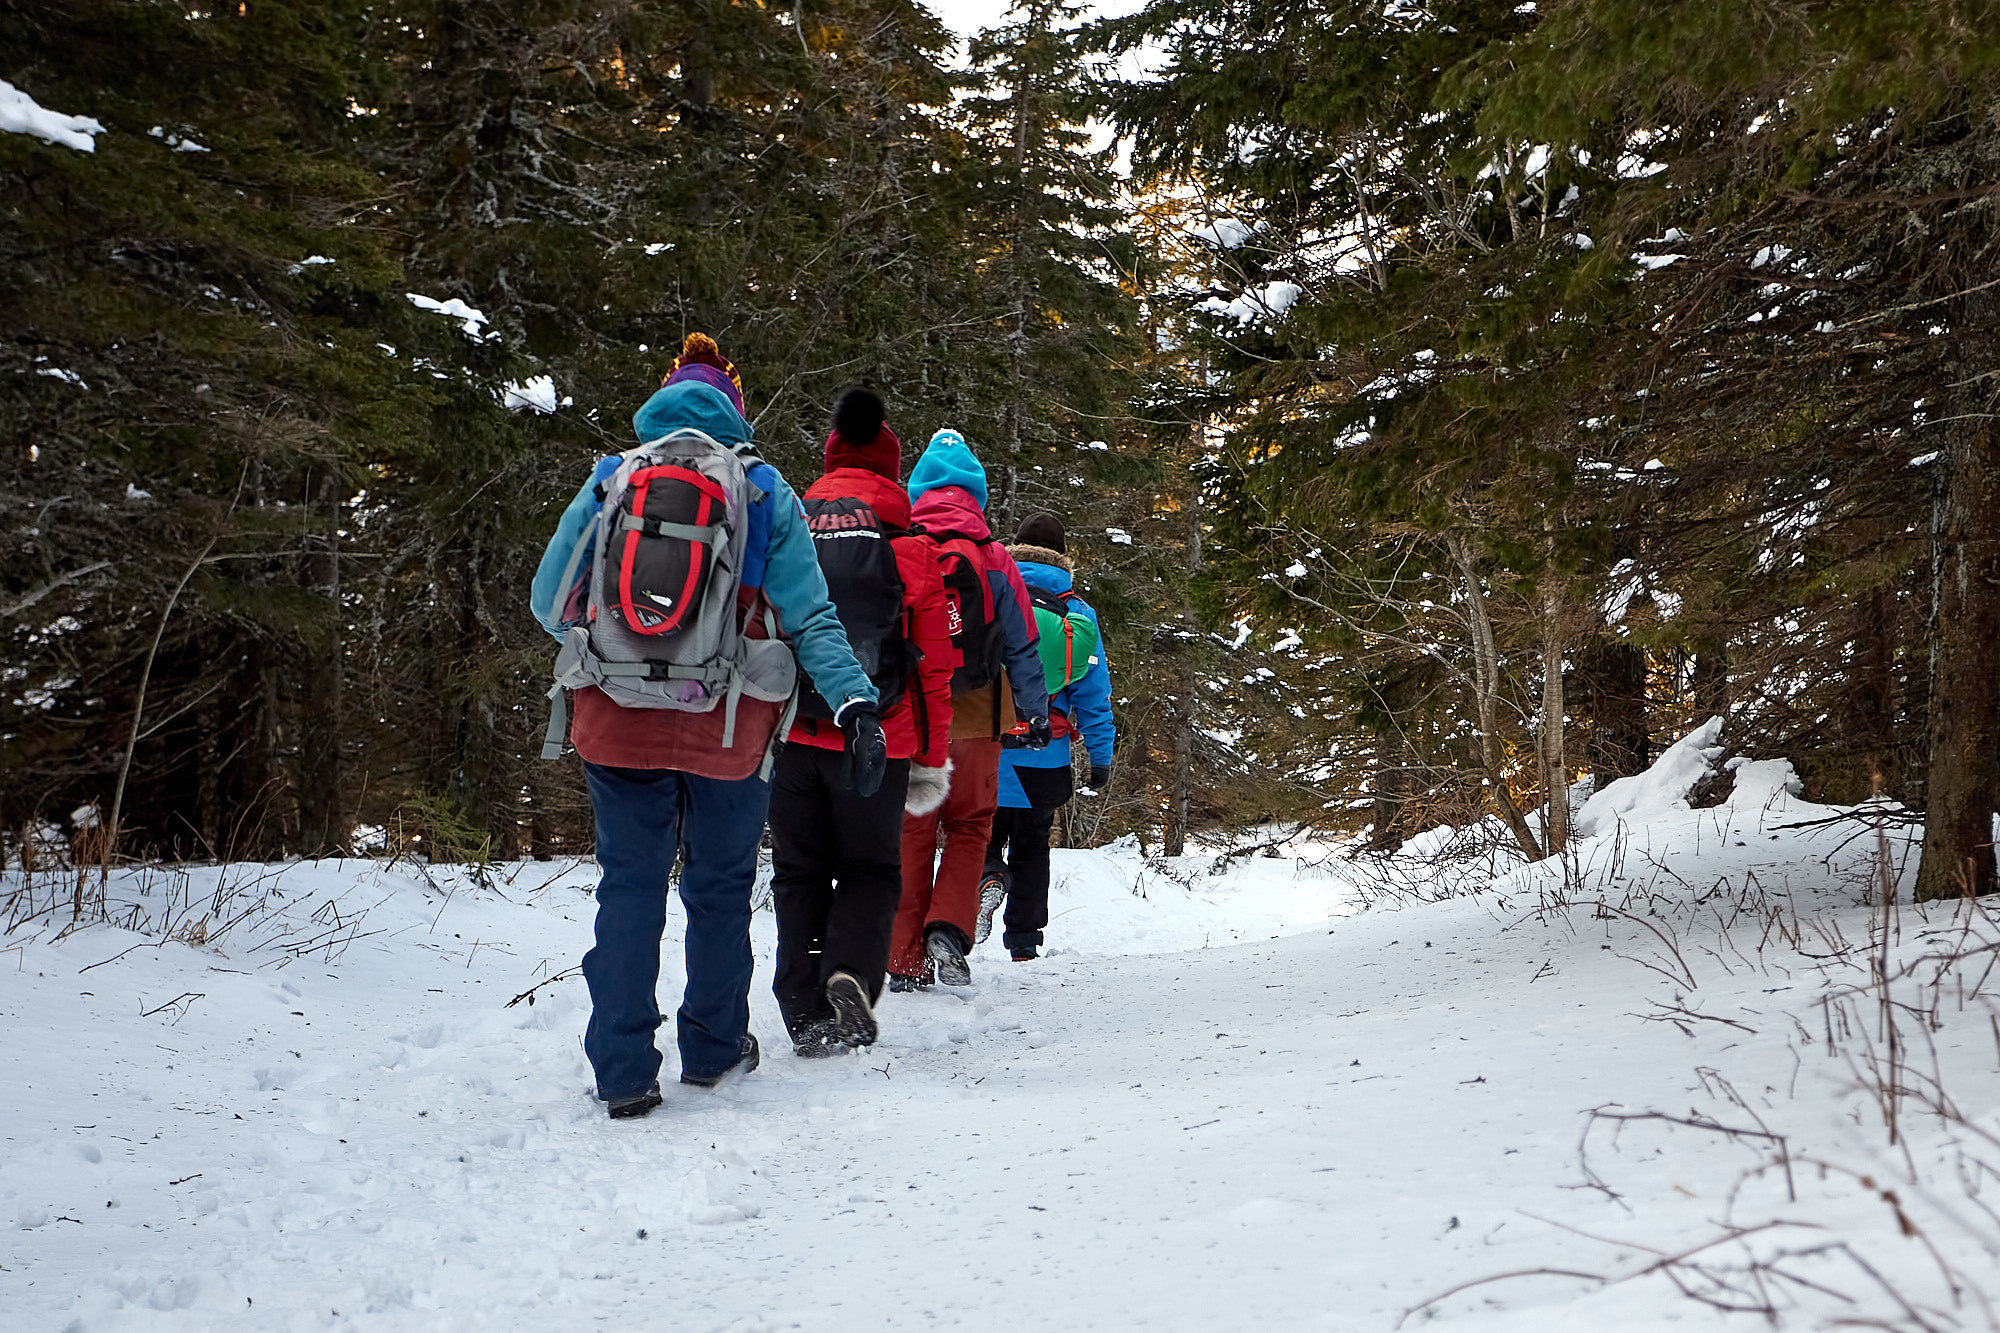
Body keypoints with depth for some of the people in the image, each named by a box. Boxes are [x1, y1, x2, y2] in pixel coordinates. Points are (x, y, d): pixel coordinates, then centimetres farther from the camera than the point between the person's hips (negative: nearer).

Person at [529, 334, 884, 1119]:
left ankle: (624, 1072, 6)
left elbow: (549, 602, 8)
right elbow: (808, 614, -8)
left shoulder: (609, 481, 5)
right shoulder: (763, 493, 1)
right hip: (727, 728, 0)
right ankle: (712, 1049, 28)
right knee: (720, 885, 15)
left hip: (618, 722, 1)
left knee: (629, 885, 8)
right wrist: (855, 703, -10)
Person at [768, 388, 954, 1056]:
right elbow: (934, 666, 3)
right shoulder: (910, 546, 2)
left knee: (798, 874, 12)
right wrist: (932, 759, 10)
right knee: (870, 870, 13)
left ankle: (806, 1012, 7)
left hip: (792, 737, 1)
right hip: (877, 744, -1)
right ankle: (852, 970, -11)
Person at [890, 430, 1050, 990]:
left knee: (910, 836, 9)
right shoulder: (993, 561, -4)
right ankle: (948, 932, -4)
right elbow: (1021, 648, 0)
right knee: (968, 830, 13)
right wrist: (1036, 713, 9)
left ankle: (904, 960, 10)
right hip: (974, 720, -1)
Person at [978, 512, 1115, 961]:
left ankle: (988, 876, -16)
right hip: (1043, 755, 0)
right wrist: (1101, 755, 6)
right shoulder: (1077, 612, 0)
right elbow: (1093, 692, 1)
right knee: (1031, 845, 15)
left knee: (984, 832, 16)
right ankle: (1024, 940, 16)